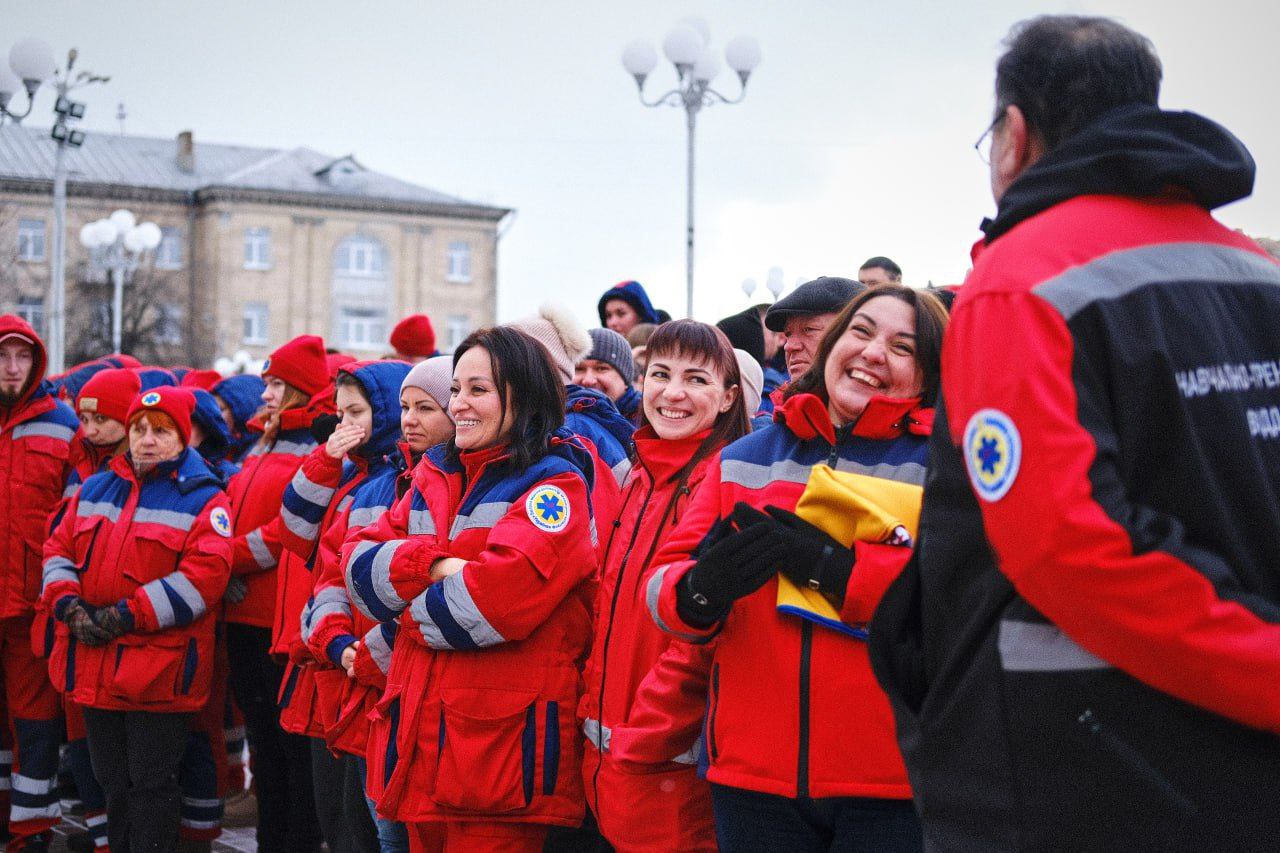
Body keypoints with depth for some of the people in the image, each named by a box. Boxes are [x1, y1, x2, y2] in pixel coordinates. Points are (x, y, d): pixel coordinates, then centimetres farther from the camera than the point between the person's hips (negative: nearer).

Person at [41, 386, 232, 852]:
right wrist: (69, 605, -7)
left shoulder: (203, 499, -5)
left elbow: (203, 576, -17)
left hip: (158, 671, -6)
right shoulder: (95, 489, 14)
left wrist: (125, 616, -19)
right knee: (113, 780, 16)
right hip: (94, 666, 6)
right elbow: (58, 550, 14)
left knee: (152, 783, 0)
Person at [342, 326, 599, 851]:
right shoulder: (434, 476, 16)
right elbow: (359, 562, 6)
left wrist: (411, 609, -4)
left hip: (501, 747, -7)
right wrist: (432, 564, -13)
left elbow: (499, 594, -20)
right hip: (420, 742, 7)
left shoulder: (555, 483, -6)